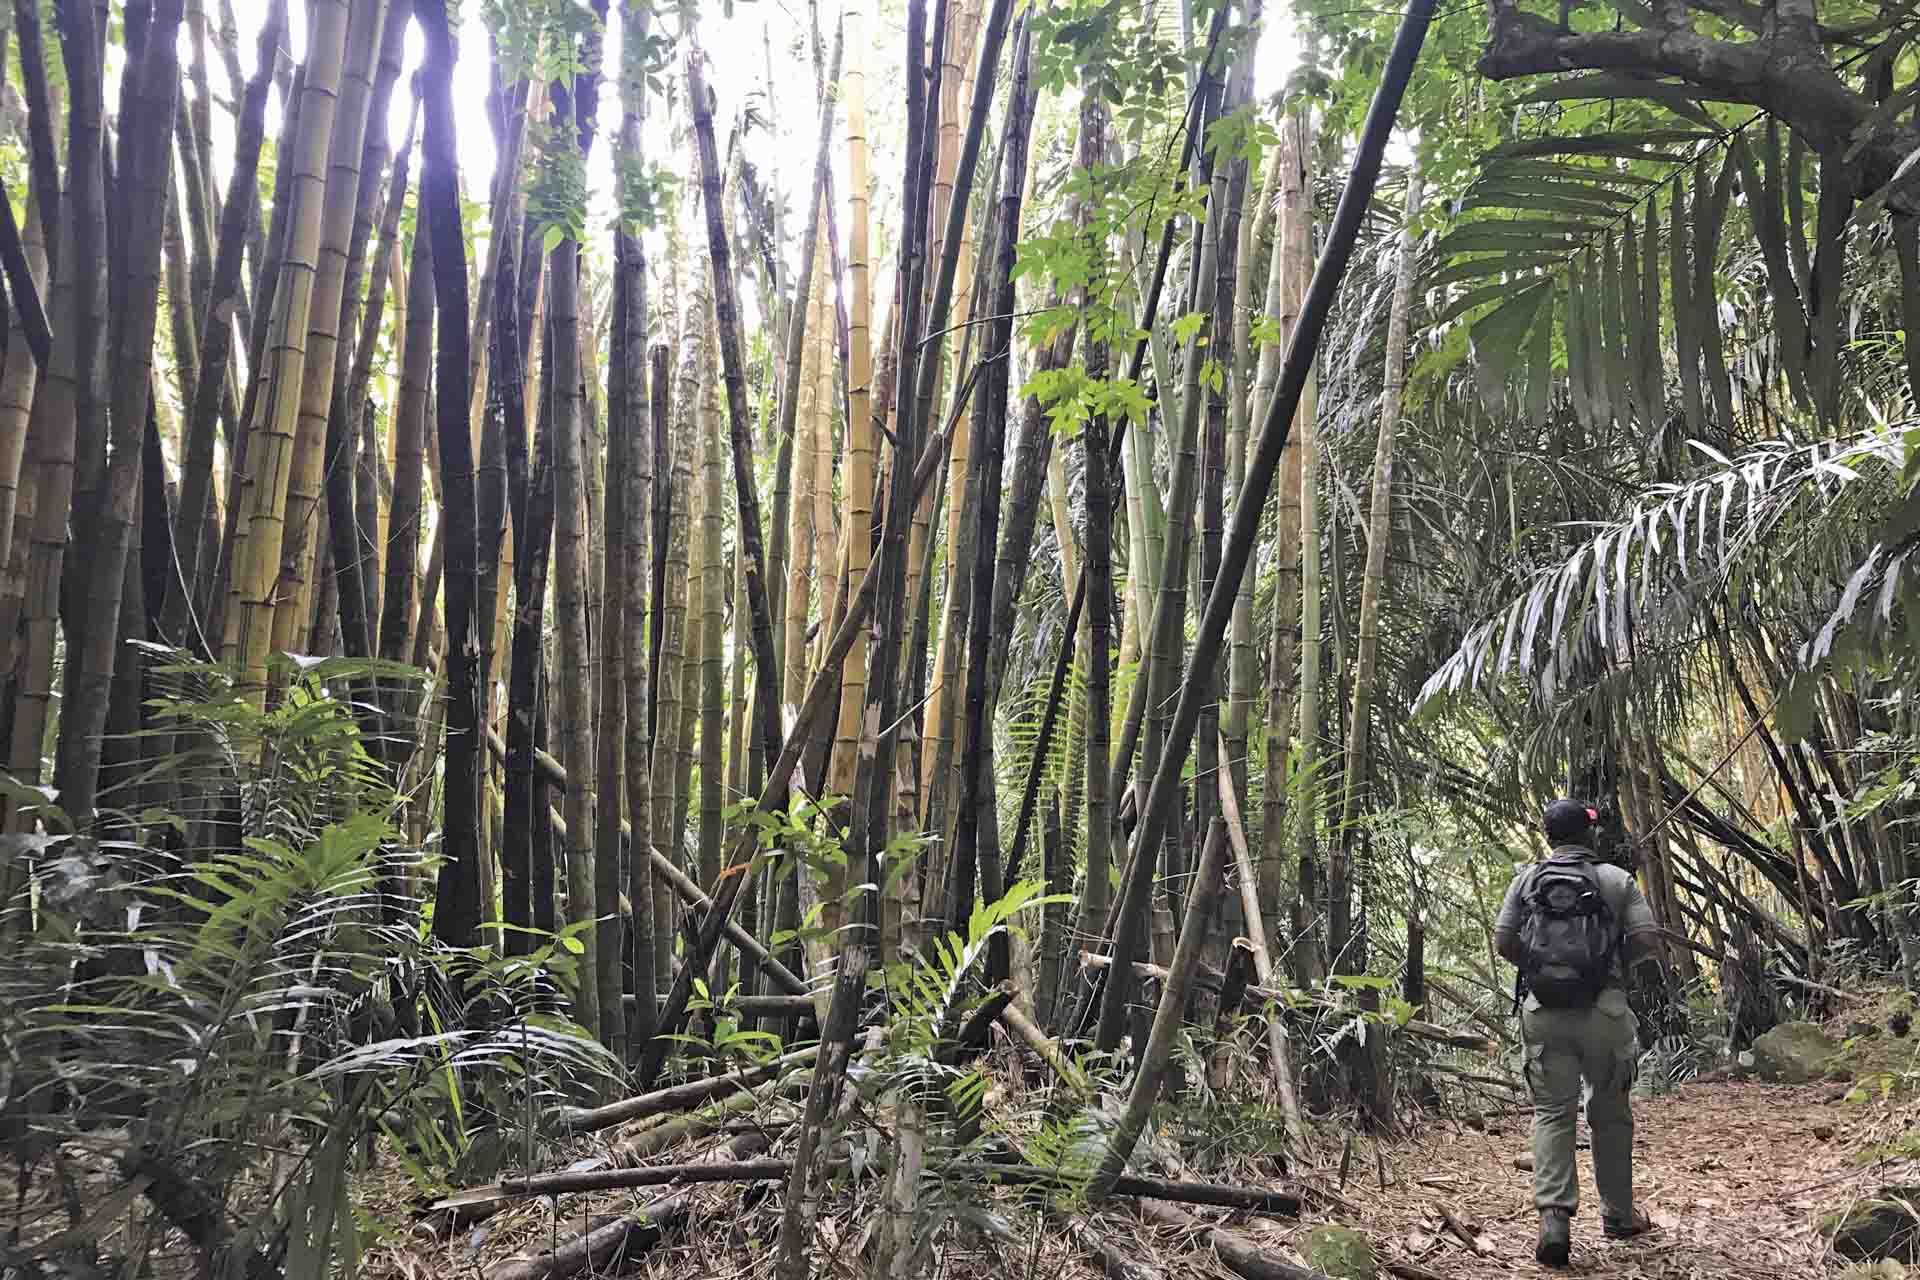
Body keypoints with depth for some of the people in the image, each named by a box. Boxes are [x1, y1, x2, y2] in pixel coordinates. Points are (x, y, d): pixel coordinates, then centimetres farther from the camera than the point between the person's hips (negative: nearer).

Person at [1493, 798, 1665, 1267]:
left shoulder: (1527, 880, 5)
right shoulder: (1617, 880, 2)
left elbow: (1503, 941, 1)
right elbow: (1648, 942, -3)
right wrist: (1616, 960, 16)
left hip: (1545, 1012, 0)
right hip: (1603, 1011, 0)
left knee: (1552, 1112, 2)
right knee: (1610, 1113, 15)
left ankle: (1554, 1215, -13)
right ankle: (1618, 1214, 27)